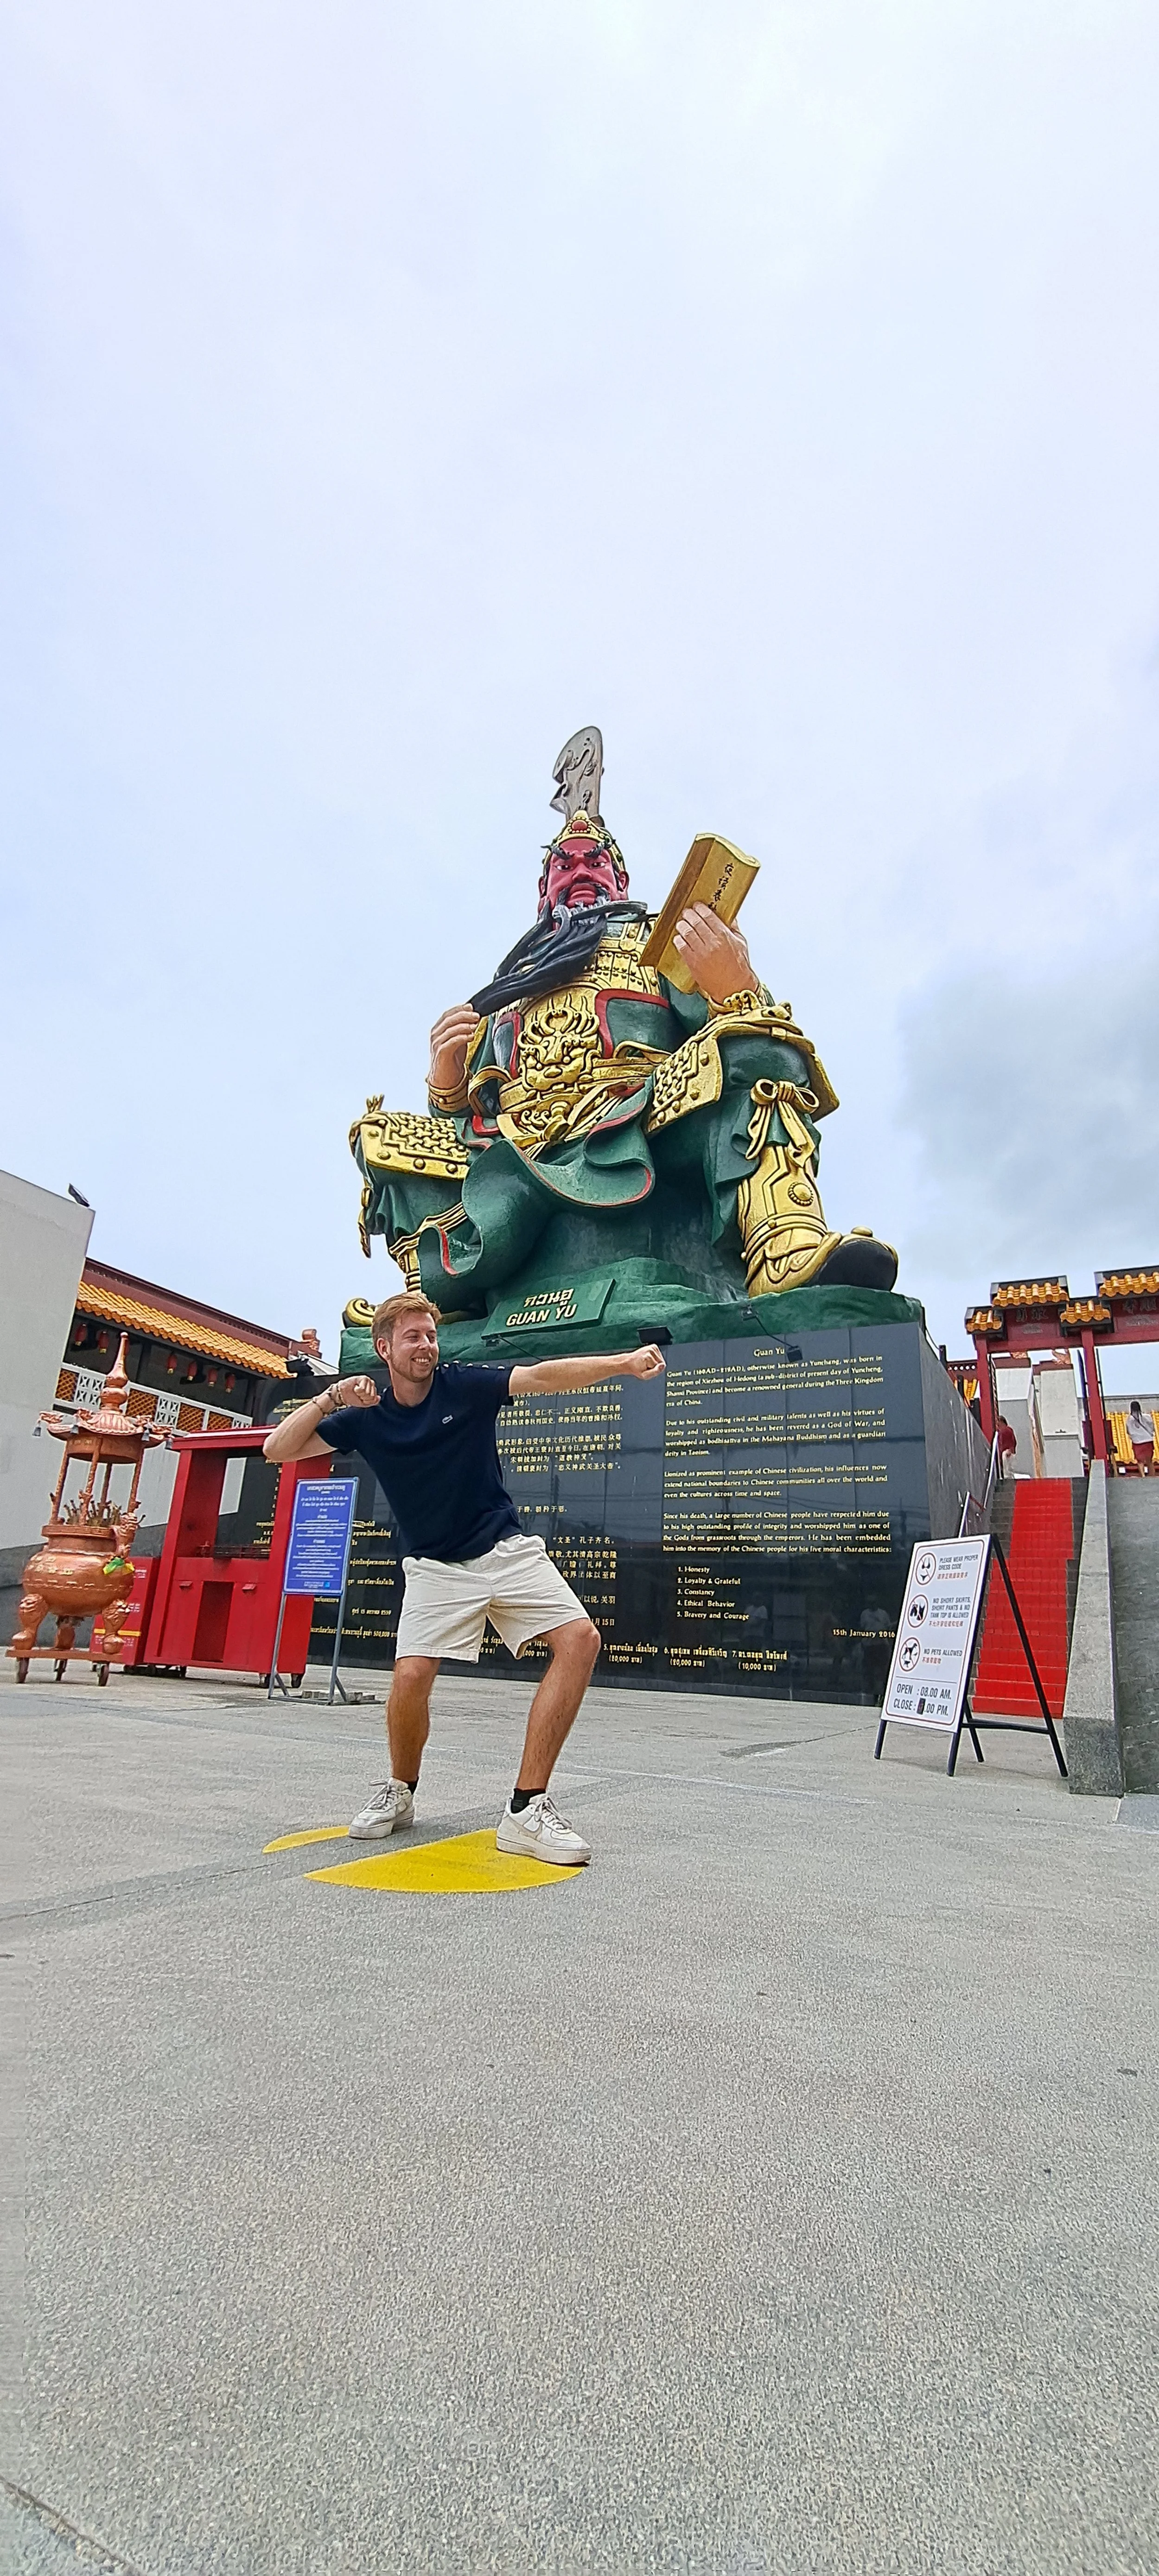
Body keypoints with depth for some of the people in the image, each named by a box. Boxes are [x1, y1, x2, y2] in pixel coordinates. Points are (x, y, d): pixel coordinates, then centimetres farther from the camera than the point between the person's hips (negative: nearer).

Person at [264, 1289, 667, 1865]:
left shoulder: (465, 1385, -8)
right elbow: (279, 1449, -4)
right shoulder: (366, 1419, -2)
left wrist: (623, 1362, -36)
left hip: (508, 1552, 0)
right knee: (411, 1675, -20)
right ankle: (398, 1793, 13)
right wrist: (331, 1397, -20)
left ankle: (527, 1808, -12)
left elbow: (543, 1376, -21)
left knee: (579, 1640, -18)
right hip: (436, 1568, 0)